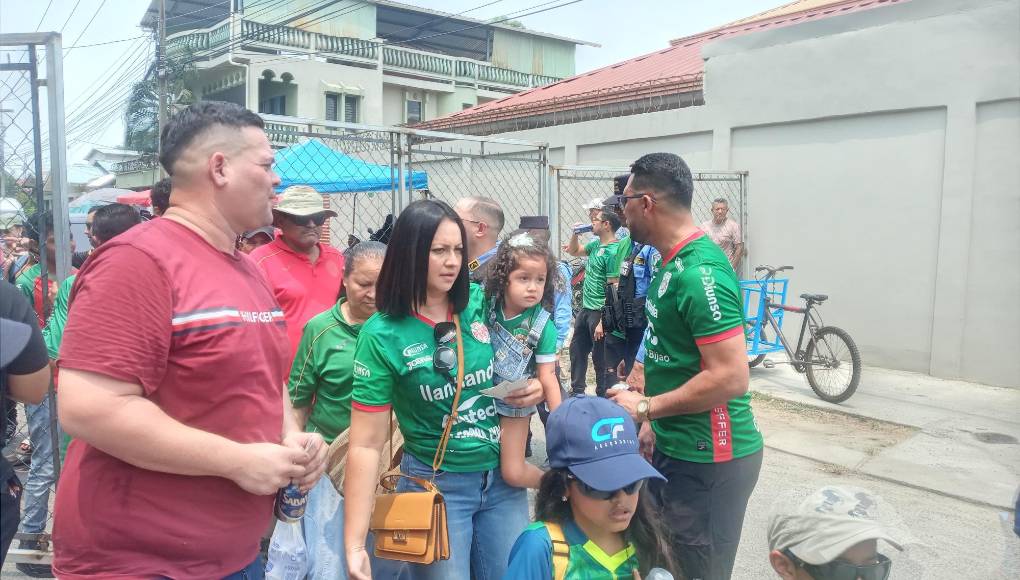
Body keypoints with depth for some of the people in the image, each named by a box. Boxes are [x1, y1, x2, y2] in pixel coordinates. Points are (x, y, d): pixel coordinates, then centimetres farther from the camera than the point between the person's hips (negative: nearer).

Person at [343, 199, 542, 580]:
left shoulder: (482, 304, -5)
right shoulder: (382, 335, -14)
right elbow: (366, 444, -14)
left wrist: (534, 390, -12)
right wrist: (355, 543, -20)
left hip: (504, 478, 4)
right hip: (435, 485, -3)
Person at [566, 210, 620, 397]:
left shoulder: (612, 252, -19)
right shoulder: (596, 244, 7)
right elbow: (574, 251, 26)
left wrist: (603, 322, -22)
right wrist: (575, 233, 6)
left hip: (599, 312, -9)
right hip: (585, 309, 9)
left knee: (600, 358, 2)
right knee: (576, 350, 19)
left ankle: (603, 397, 16)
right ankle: (577, 391, 33)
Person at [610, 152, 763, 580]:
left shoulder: (699, 272, -23)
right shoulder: (674, 263, 8)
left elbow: (730, 377, -27)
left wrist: (646, 407, -17)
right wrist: (657, 424, 15)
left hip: (707, 459, -10)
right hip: (677, 448, 10)